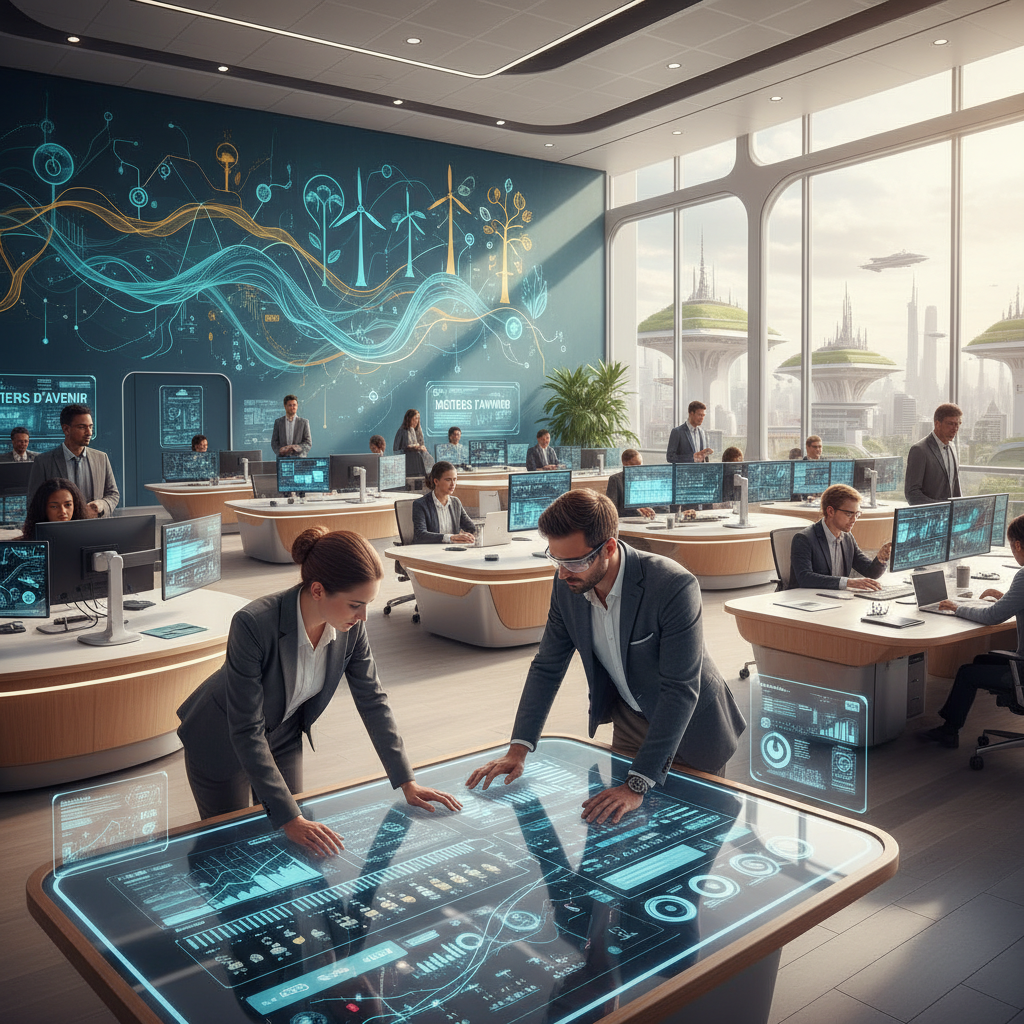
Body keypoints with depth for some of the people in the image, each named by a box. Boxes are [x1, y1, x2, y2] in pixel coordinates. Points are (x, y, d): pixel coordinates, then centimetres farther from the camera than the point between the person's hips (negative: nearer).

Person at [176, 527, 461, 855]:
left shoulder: (351, 626, -22)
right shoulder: (253, 625, -38)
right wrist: (291, 819, -35)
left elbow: (372, 700, -9)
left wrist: (407, 783, -9)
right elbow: (246, 732, -34)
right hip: (222, 745, -4)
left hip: (283, 737, 5)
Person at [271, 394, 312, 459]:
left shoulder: (304, 422, 7)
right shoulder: (278, 422, 13)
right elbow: (274, 442, 11)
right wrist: (280, 451, -9)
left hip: (299, 458, -1)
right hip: (283, 458, 1)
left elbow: (309, 443, 3)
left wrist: (294, 447, -13)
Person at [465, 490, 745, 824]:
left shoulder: (674, 586, -34)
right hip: (630, 718, 5)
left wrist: (637, 786, -38)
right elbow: (547, 667, -5)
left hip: (690, 727, -4)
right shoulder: (567, 585, -16)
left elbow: (681, 691, -35)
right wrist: (518, 749, -15)